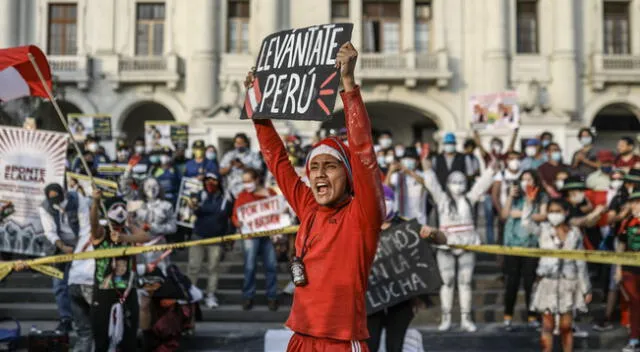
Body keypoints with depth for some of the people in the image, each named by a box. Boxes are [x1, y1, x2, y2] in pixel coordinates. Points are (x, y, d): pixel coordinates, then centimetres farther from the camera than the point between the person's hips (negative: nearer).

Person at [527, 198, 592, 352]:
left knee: (566, 326, 6)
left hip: (569, 283, 1)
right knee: (548, 325, 2)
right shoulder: (543, 229, -1)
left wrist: (586, 288, 6)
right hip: (548, 282, -1)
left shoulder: (575, 233, 3)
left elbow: (580, 262, 6)